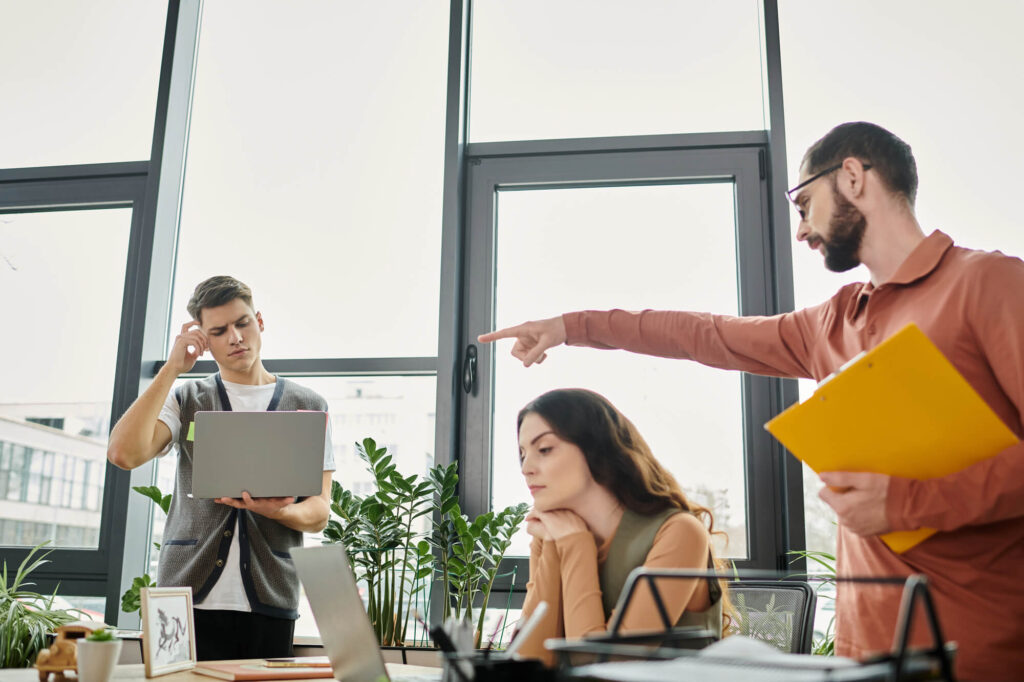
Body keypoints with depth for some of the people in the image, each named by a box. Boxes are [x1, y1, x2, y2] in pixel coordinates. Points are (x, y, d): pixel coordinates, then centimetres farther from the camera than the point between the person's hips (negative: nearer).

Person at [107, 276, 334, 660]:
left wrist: (280, 512, -17)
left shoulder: (308, 407, 10)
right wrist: (172, 369, -2)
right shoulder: (186, 400, 11)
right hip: (189, 594, 0)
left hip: (269, 602, 0)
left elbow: (319, 513, 6)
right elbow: (124, 453, -8)